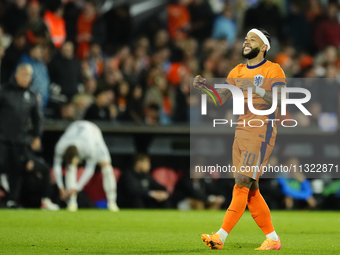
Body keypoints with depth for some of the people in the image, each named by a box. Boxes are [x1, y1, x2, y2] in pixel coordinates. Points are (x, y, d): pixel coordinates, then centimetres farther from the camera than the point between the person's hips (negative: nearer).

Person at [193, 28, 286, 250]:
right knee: (251, 190, 6)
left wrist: (257, 90, -31)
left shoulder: (273, 70, -4)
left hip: (261, 132, -8)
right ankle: (273, 239, 13)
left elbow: (280, 101, -16)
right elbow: (220, 99, 12)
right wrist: (203, 88, -7)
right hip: (241, 132, 8)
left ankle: (221, 236, -23)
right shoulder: (238, 72, 17)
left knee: (242, 183, -16)